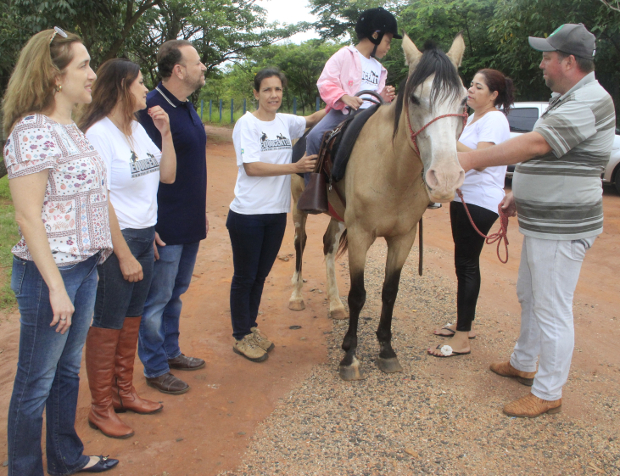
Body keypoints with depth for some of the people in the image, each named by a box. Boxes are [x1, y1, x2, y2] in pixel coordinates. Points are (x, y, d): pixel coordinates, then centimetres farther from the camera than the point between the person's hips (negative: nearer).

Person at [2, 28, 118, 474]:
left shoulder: (71, 128, 11)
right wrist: (56, 287, -19)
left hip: (83, 268, 9)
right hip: (49, 271, -9)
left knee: (69, 370, 21)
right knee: (36, 383, 7)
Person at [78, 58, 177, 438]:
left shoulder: (139, 129, 9)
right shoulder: (99, 133, -15)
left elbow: (168, 176, 9)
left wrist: (166, 132, 0)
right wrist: (125, 255, -17)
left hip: (146, 236, 8)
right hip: (115, 240, -8)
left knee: (131, 320, 17)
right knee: (107, 327, 3)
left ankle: (124, 392, 32)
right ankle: (101, 408, 18)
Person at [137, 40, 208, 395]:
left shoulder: (187, 108, 10)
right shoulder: (153, 109, -18)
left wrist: (201, 212, 20)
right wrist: (149, 228, -23)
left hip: (190, 224, 9)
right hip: (165, 228, -9)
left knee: (176, 293, 20)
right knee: (157, 300, 5)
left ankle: (170, 351, 36)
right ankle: (155, 369, 18)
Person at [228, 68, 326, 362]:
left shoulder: (285, 122, 7)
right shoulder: (247, 124, -10)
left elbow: (312, 120, 20)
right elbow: (251, 167, -19)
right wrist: (295, 167, -23)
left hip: (277, 213, 6)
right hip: (248, 214, -6)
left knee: (261, 275, 17)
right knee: (245, 277, 6)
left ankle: (251, 327, 33)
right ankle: (241, 337, 20)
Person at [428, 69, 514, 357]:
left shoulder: (494, 120, -12)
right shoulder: (473, 118, 17)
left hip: (480, 201, -10)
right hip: (463, 198, 10)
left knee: (466, 264, -8)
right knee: (465, 262, 15)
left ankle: (462, 339, -3)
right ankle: (464, 323, 28)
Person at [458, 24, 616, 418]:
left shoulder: (589, 102, -19)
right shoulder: (568, 100, 15)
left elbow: (534, 145, -30)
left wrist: (471, 159, -30)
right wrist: (521, 194, 13)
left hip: (562, 229, -11)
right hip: (542, 223, 11)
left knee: (553, 311, -1)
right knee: (529, 296, 23)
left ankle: (548, 393, 12)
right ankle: (523, 363, 40)